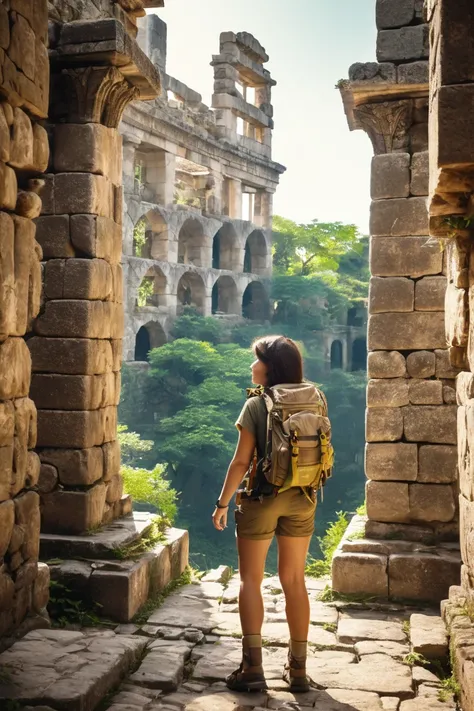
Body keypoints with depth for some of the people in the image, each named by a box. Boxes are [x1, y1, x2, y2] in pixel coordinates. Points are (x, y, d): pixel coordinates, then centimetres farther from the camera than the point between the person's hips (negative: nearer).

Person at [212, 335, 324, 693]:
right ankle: (298, 669, 18)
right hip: (301, 499, 5)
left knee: (251, 580, 7)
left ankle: (253, 668, 5)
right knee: (295, 581, 12)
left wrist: (223, 502, -2)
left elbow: (241, 462, -12)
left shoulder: (256, 405, -12)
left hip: (262, 498, -4)